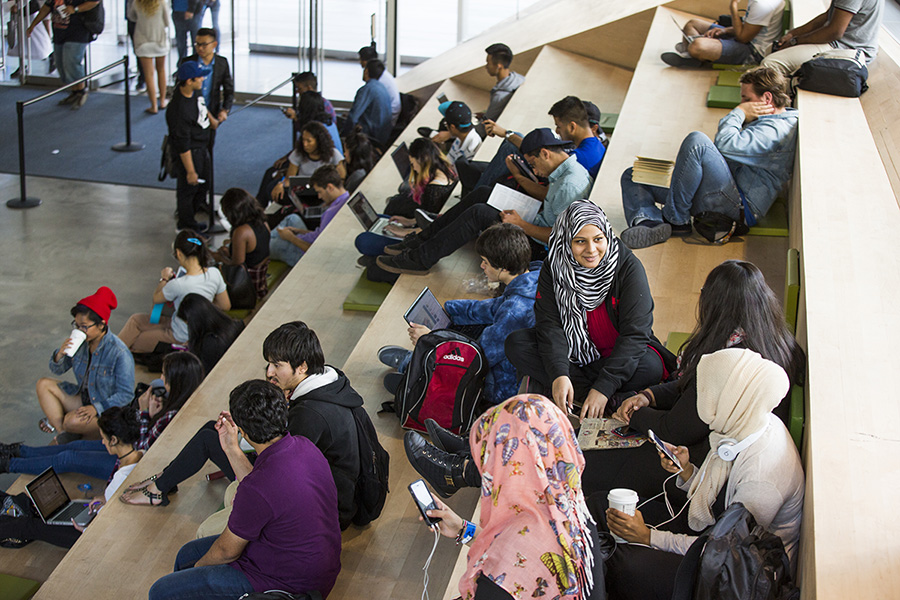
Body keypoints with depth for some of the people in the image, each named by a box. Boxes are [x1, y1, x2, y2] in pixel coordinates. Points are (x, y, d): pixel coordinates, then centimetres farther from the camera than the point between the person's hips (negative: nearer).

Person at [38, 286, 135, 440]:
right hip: (82, 397, 8)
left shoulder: (119, 353, -24)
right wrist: (60, 355, -15)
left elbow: (126, 394, -20)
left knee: (72, 421, -34)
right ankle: (60, 428, -16)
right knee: (43, 384, 0)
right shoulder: (80, 342, -6)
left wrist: (96, 408, -28)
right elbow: (57, 370, 8)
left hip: (107, 407, -8)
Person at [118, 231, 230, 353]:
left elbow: (156, 299, -9)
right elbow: (225, 306, -3)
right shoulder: (214, 273, -17)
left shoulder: (177, 285, -33)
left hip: (181, 339, -7)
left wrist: (163, 279, 7)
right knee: (136, 319, 21)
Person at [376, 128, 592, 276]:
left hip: (538, 248, -11)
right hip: (535, 229, 11)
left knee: (478, 213, -19)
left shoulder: (570, 185, -25)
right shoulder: (569, 169, 7)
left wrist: (521, 225, -19)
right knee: (482, 193, 8)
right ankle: (423, 239, 8)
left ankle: (420, 259, -11)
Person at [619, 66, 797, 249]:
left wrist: (738, 113, -6)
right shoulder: (764, 122, 24)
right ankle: (649, 223, -27)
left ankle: (675, 220, -21)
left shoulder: (778, 129, -10)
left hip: (740, 205, -11)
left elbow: (726, 144, -22)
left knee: (696, 141, -32)